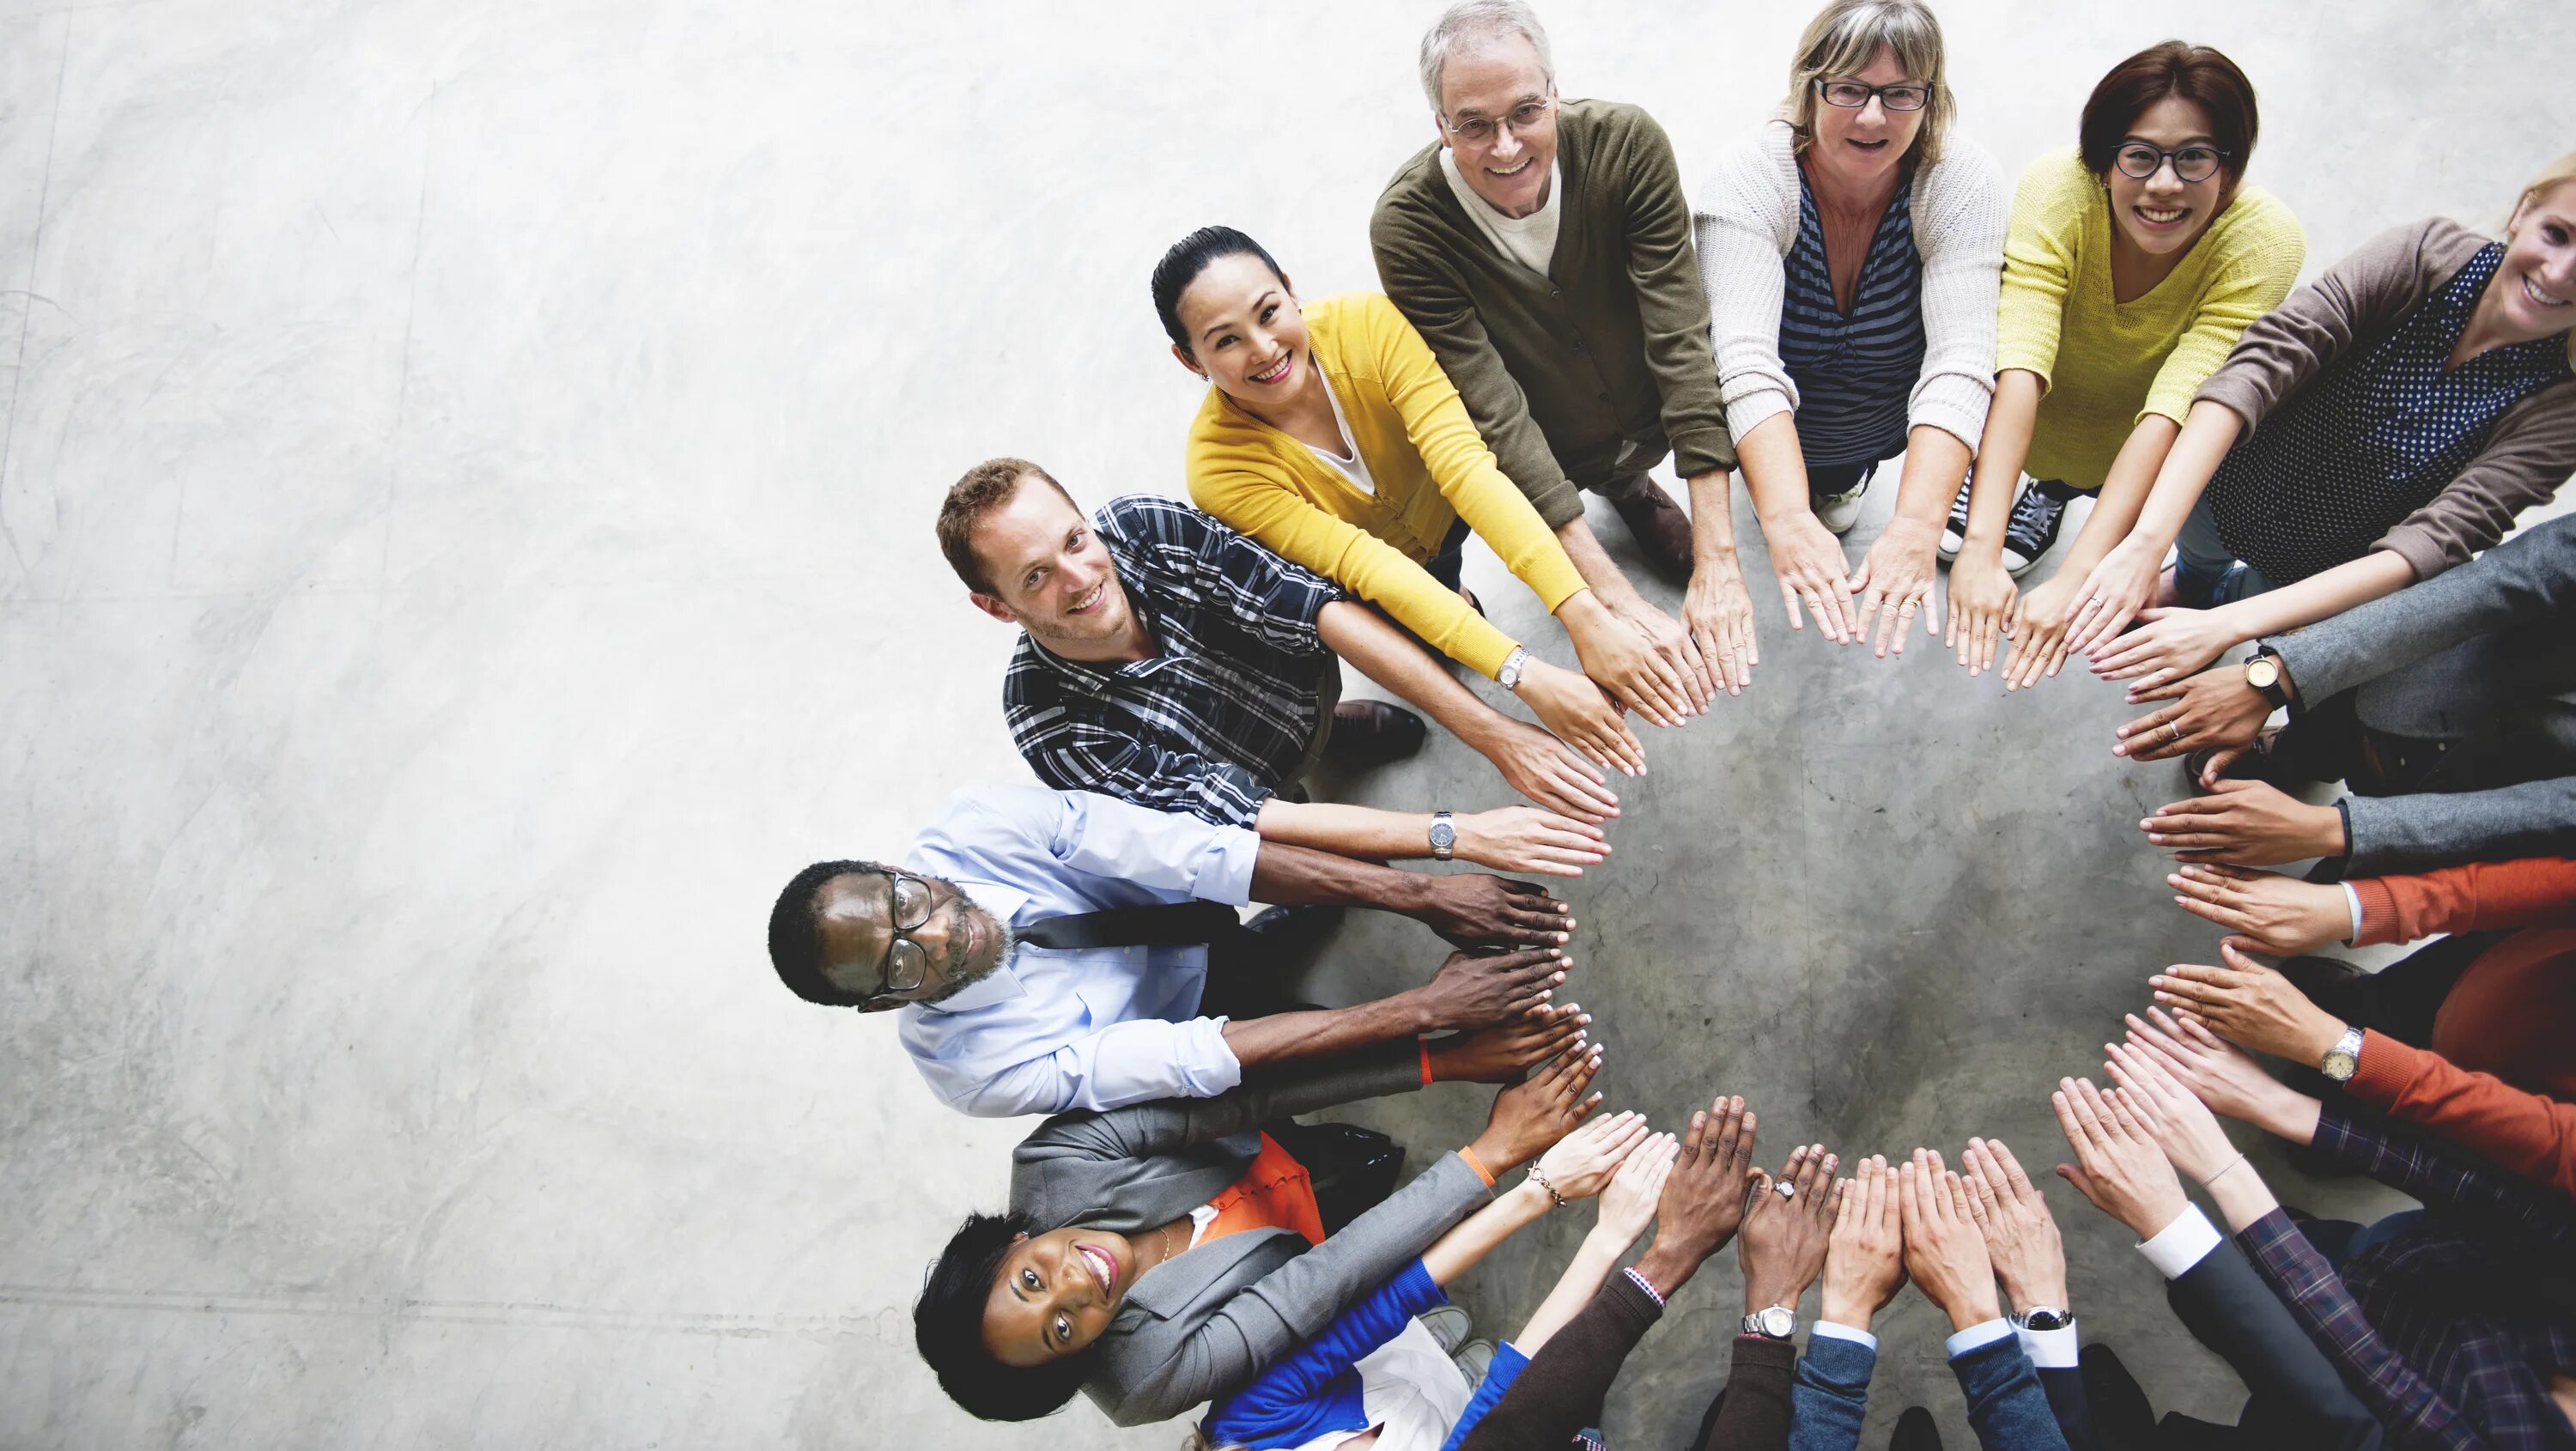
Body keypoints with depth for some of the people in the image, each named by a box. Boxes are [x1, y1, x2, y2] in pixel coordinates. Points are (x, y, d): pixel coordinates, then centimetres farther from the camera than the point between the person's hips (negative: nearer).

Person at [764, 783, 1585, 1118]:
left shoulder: (972, 830, -29)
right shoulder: (975, 1069, -33)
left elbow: (1200, 856, -33)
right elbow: (1198, 1060, -35)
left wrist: (1421, 893, -37)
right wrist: (1425, 1009, -39)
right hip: (1205, 1017, -4)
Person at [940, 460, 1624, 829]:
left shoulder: (1145, 527, -28)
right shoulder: (1051, 725, -34)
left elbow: (1323, 609, -31)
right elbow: (1245, 820, -35)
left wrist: (1491, 732, -39)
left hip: (1303, 681, 3)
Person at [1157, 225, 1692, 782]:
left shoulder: (1368, 324, -30)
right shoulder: (1221, 472, -32)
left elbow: (1462, 461, -39)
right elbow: (1363, 565, -38)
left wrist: (1585, 615, -49)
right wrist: (1526, 677, -48)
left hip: (1440, 505, 0)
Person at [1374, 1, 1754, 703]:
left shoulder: (1627, 144, -25)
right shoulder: (1407, 226, -29)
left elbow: (1681, 340, -28)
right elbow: (1495, 415, -31)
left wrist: (1717, 560, -35)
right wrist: (1618, 603, -38)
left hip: (1651, 421, 1)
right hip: (1539, 457, -1)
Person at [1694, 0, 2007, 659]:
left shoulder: (1963, 179, -24)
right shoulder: (1750, 177, -28)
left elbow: (1959, 363, -35)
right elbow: (1748, 361, -40)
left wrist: (1915, 527, -50)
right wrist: (1788, 522, -55)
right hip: (1775, 430, -1)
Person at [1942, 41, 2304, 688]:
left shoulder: (2264, 240, -30)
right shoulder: (2058, 189, -31)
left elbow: (2173, 408, -39)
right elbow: (2018, 368, -41)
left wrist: (2074, 579, -49)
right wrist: (1980, 550, -51)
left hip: (2142, 448, 0)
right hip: (2038, 417, 0)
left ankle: (2054, 490, 13)